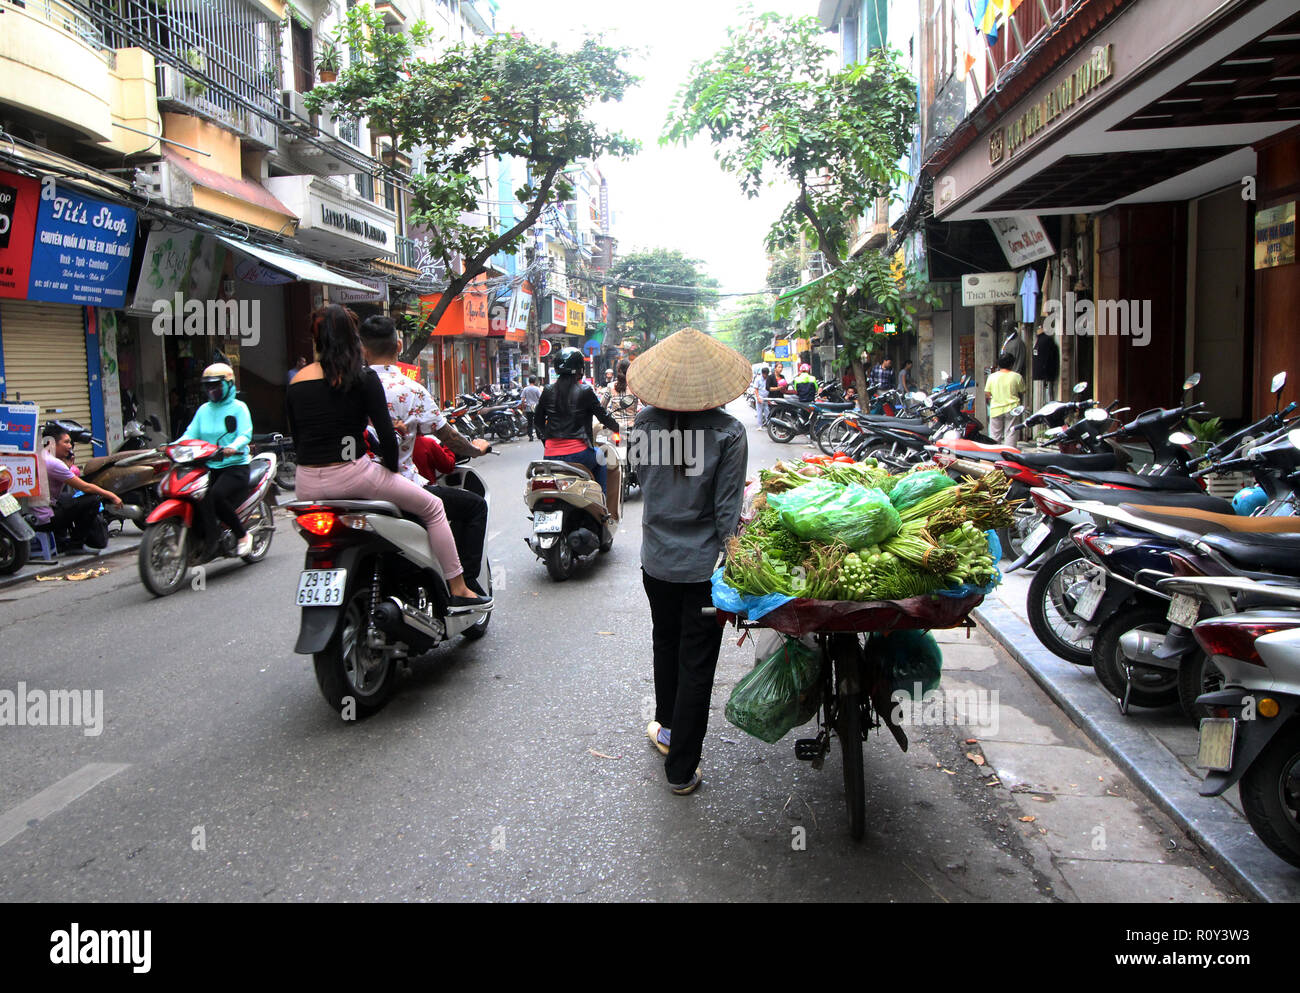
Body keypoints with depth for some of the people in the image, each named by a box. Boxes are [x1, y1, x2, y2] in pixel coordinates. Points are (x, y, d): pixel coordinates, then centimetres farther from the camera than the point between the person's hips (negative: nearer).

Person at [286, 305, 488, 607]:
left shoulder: (296, 381, 9)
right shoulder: (362, 375, -4)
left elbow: (296, 438, 14)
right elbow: (385, 432, -7)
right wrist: (391, 468, 7)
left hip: (307, 485, 5)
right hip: (352, 473, -5)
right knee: (433, 507, 11)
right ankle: (458, 590, 10)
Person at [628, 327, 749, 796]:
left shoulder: (645, 423, -7)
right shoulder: (727, 431, -16)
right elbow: (728, 509, -14)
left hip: (657, 559, 4)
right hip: (704, 564, -3)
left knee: (666, 643, 26)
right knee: (697, 662, 7)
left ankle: (667, 729, 45)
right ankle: (681, 769, 17)